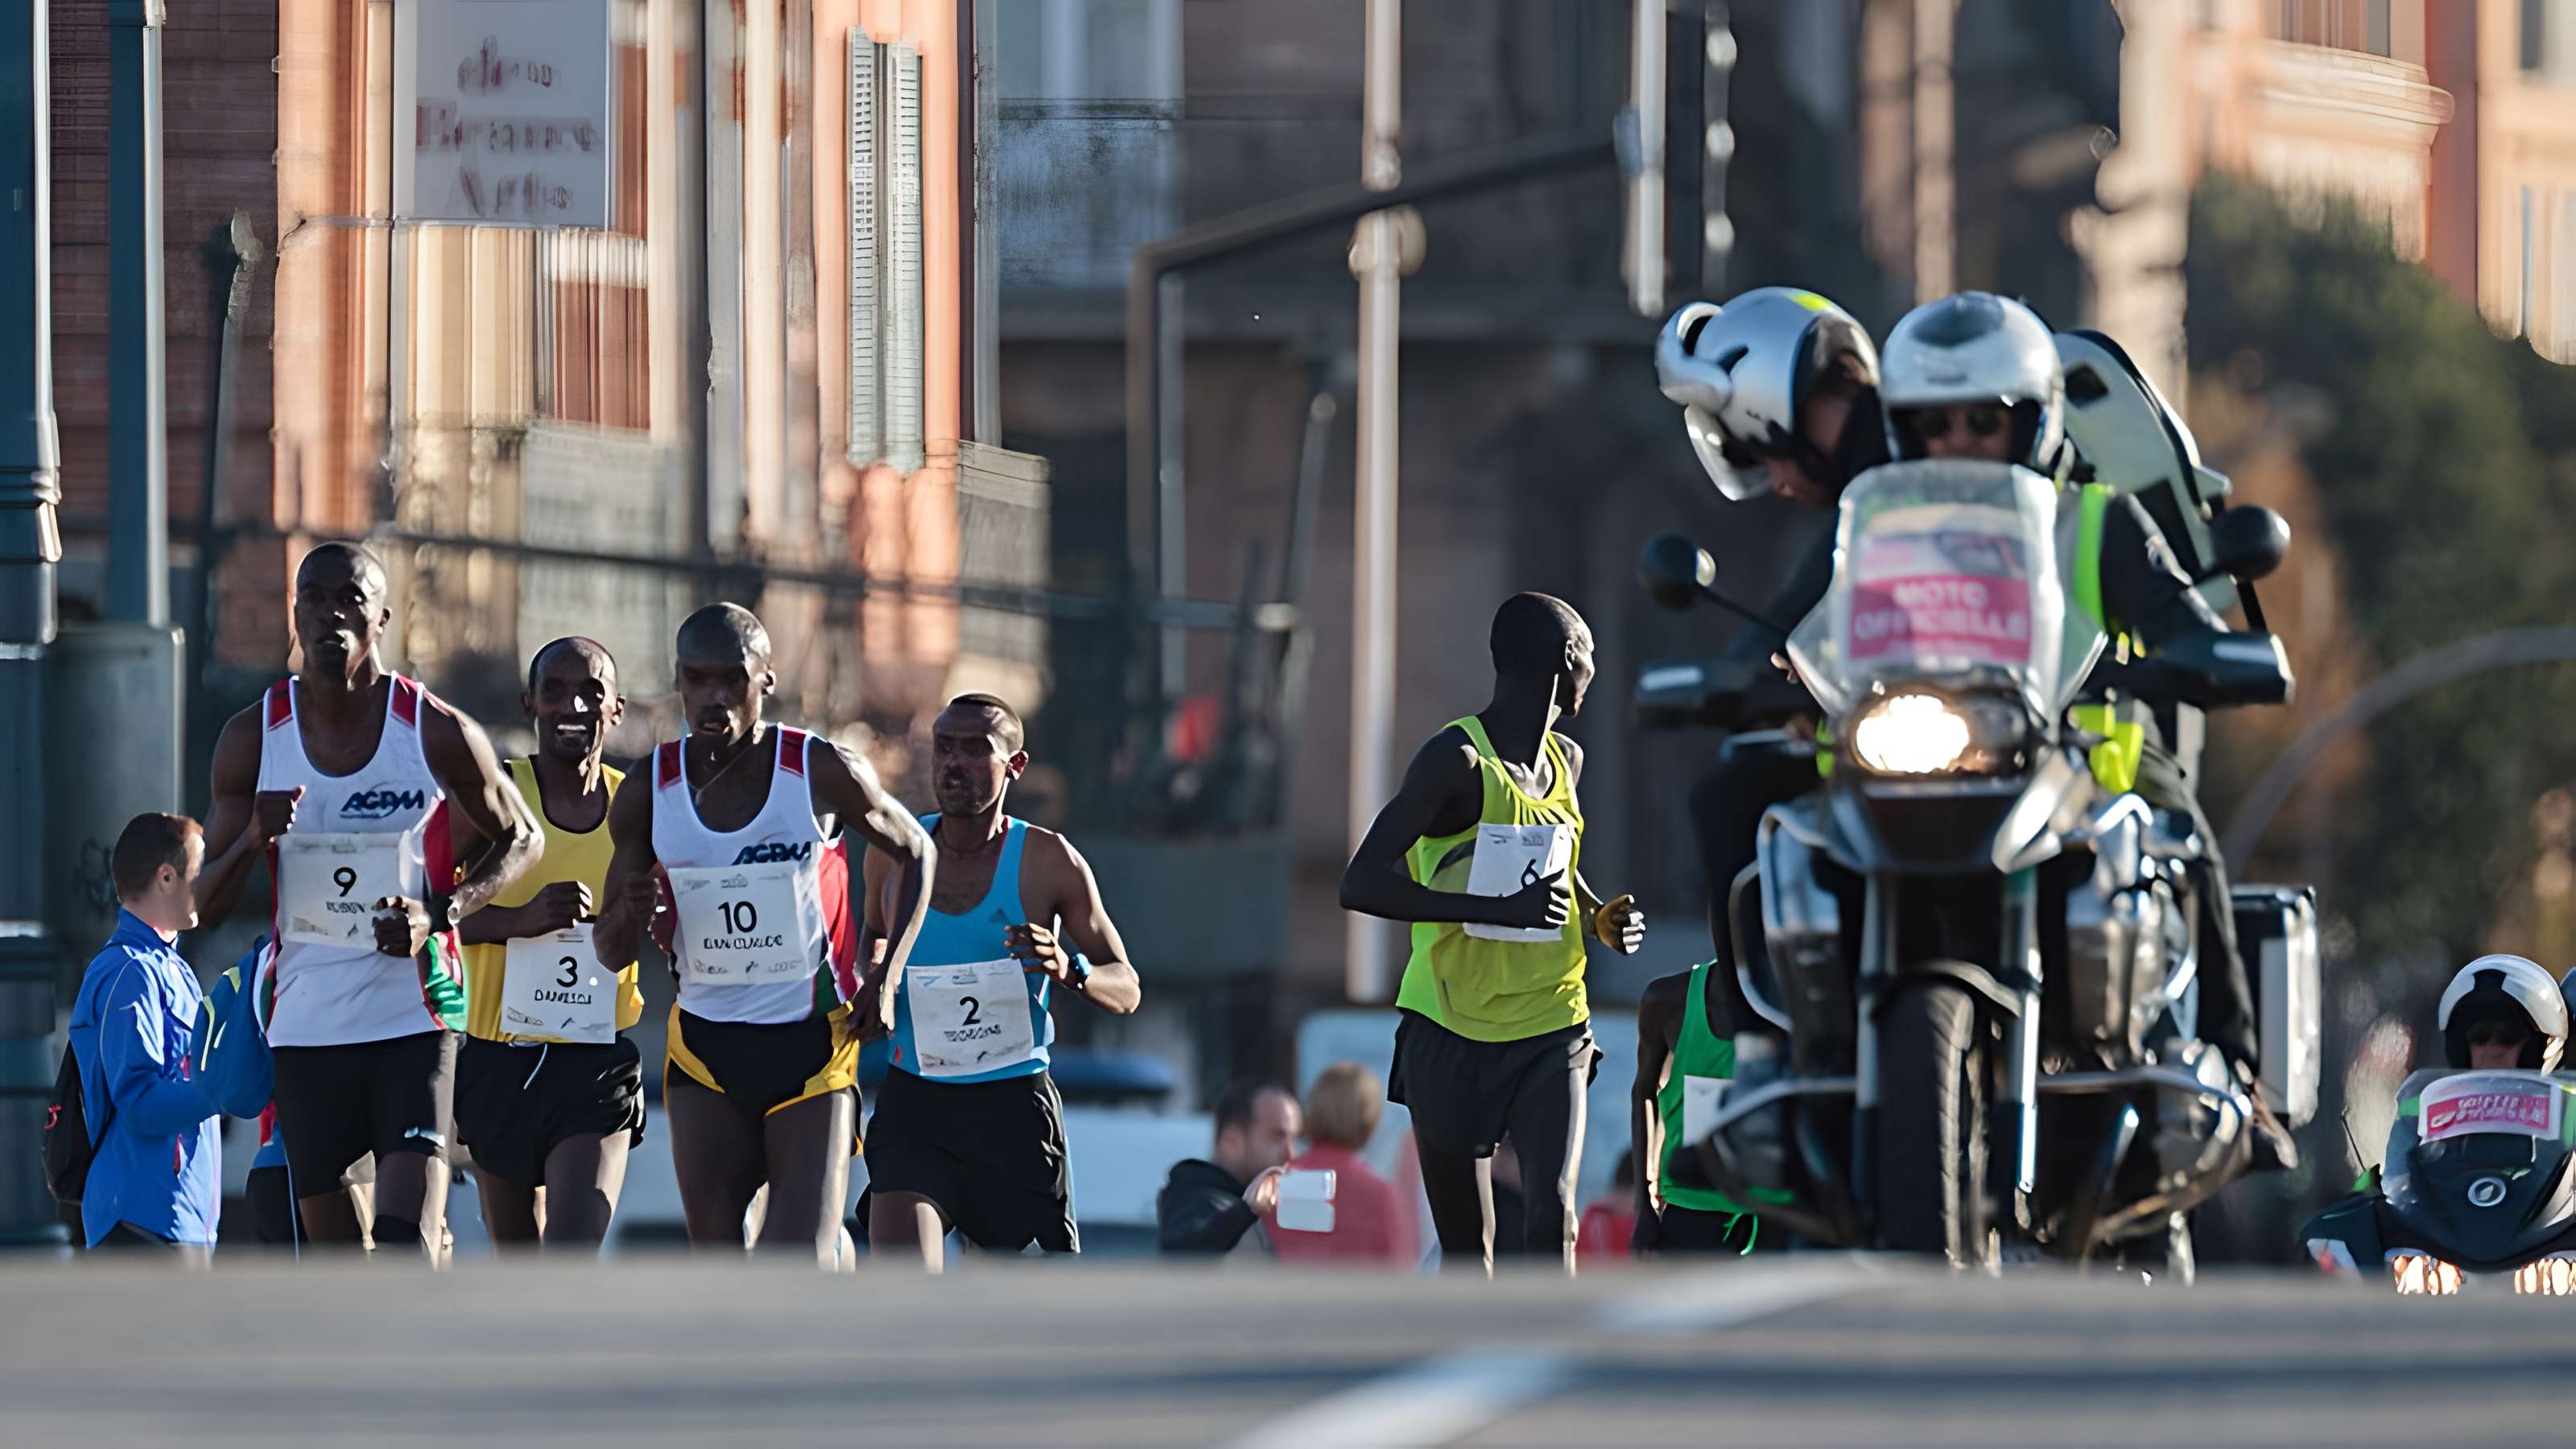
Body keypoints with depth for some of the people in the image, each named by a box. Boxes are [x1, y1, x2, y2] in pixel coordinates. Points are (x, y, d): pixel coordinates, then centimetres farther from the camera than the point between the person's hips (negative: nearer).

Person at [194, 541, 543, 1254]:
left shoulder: (438, 733, -5)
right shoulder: (254, 739, 1)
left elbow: (522, 839, 9)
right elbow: (204, 906, 5)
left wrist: (439, 913, -9)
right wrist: (252, 839, -18)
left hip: (414, 1016, -3)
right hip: (306, 1026, 3)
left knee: (409, 1241, -18)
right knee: (332, 1247, 9)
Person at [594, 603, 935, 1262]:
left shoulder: (823, 774, -9)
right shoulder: (649, 795, -2)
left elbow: (915, 853, 9)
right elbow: (610, 954, 5)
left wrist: (885, 977, -2)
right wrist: (631, 912, -19)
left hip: (812, 1043, -3)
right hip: (706, 1047, 3)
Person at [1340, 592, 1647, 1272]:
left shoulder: (1565, 762, 9)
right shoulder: (1457, 762, -13)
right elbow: (1361, 884, -21)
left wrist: (1600, 919, 7)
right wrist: (1499, 911, -26)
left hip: (1550, 1031, 4)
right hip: (1452, 1031, -4)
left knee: (1553, 1220, -16)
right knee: (1466, 1251, 3)